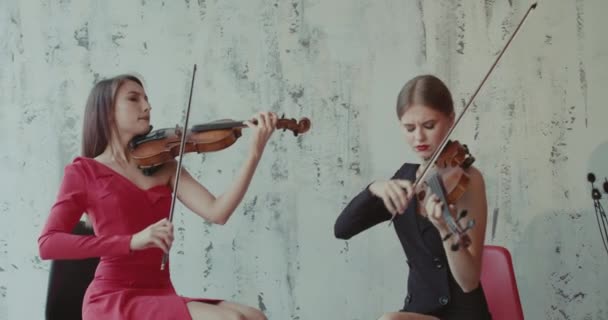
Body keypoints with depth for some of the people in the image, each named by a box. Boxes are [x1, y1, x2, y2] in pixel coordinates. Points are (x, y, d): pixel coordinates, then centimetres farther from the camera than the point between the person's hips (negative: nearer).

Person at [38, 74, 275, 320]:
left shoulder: (164, 167, 15)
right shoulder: (84, 171, 3)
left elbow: (217, 213, -1)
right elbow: (48, 244, -11)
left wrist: (255, 152, -12)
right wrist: (133, 241, -22)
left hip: (161, 297, 5)